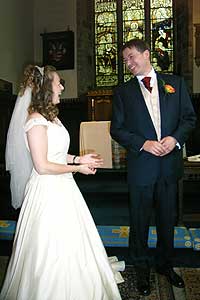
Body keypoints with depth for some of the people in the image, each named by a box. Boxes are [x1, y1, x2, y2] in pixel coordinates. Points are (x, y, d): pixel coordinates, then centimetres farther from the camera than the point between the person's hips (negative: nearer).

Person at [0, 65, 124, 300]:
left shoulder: (50, 116, 9)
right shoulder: (36, 121, -19)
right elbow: (42, 166, -22)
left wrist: (78, 158, 7)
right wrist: (77, 168, -12)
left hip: (62, 187, 9)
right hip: (48, 192, -9)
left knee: (70, 243, 22)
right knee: (52, 250, 8)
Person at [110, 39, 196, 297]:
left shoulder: (175, 82, 5)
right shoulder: (123, 91, 1)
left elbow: (189, 117, 5)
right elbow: (117, 129, -2)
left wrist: (175, 138, -13)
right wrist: (144, 144, -15)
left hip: (170, 163, 2)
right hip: (140, 166, -1)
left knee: (167, 219, 16)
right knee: (140, 220, 11)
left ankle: (165, 264, 39)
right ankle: (142, 269, 32)